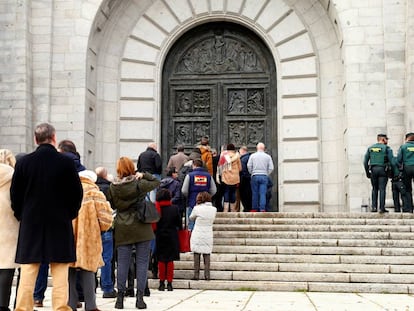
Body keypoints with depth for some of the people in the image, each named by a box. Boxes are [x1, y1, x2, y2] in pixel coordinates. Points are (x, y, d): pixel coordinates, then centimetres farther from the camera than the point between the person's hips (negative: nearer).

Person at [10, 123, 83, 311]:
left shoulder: (24, 162, -1)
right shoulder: (66, 163, -6)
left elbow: (15, 194, 4)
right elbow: (77, 193, -1)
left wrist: (21, 216, 17)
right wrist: (69, 214, 12)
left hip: (30, 224, 2)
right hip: (60, 224, -1)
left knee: (28, 273, 6)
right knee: (60, 274, 3)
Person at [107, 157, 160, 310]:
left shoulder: (113, 187, -1)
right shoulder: (139, 184, -8)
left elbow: (111, 205, 10)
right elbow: (156, 182, 5)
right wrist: (143, 175, 3)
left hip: (122, 230, 2)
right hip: (141, 228, -2)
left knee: (122, 263, 6)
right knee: (142, 262, 3)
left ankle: (120, 297, 7)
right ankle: (140, 298, 3)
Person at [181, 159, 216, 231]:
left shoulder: (190, 175, -6)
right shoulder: (208, 176, 1)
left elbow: (184, 191, -5)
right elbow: (213, 191, 3)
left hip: (192, 203, -2)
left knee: (191, 224, 6)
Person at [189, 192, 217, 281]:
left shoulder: (197, 208, -12)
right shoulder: (214, 209, -2)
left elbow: (191, 218, 5)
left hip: (197, 236, -3)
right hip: (208, 236, 3)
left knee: (196, 254, 5)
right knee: (207, 255, 8)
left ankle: (196, 274, 5)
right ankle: (207, 275, 4)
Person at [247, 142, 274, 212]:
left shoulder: (252, 156, 3)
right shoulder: (268, 156, 4)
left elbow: (249, 166, -3)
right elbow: (271, 168, 1)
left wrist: (251, 173, 10)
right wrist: (266, 174, 13)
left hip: (255, 176, 0)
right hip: (264, 176, 0)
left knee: (255, 193, 6)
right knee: (263, 194, -2)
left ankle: (254, 208, 10)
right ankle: (262, 209, -8)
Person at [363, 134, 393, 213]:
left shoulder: (370, 148, 11)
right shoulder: (386, 148, -1)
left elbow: (365, 161, 10)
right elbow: (391, 161, -8)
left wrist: (367, 172, 15)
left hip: (373, 170, 4)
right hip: (382, 170, -4)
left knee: (374, 189, 12)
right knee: (382, 189, -3)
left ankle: (374, 207, 5)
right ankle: (382, 208, -7)